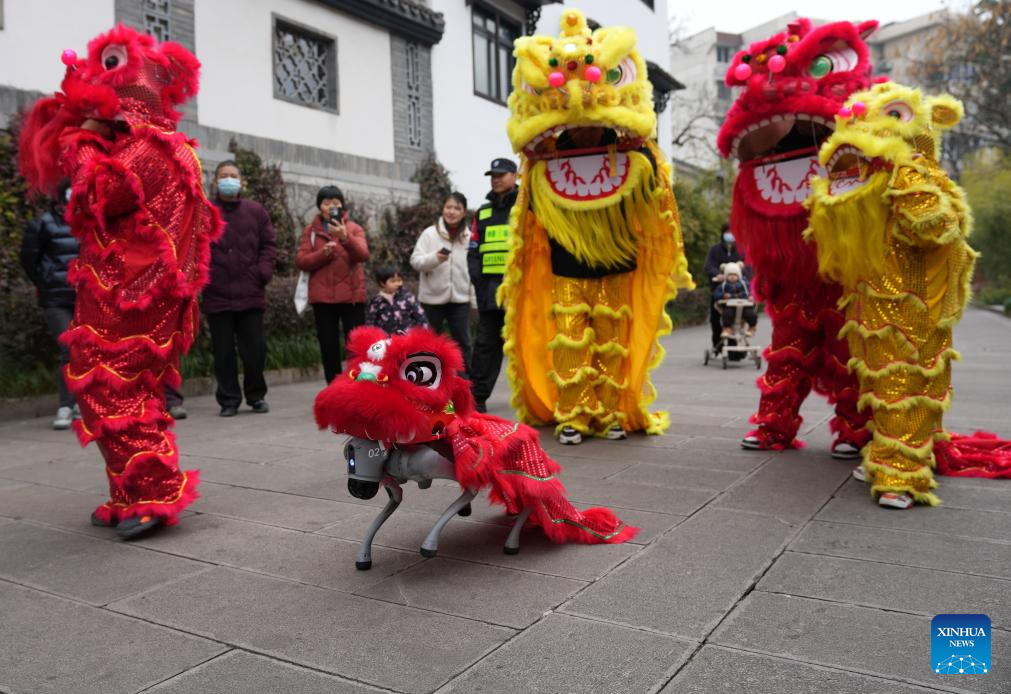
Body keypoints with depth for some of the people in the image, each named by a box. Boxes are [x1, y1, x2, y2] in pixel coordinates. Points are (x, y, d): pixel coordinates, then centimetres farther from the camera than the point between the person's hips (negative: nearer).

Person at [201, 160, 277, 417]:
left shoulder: (256, 212, 9)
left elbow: (269, 245, 9)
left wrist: (263, 272, -3)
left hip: (251, 295, 1)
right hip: (217, 296, 0)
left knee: (255, 348, 4)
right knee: (223, 351, 4)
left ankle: (257, 396, 20)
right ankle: (229, 400, 14)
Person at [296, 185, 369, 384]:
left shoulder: (354, 228, 3)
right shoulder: (311, 230, 8)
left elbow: (363, 255, -15)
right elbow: (301, 261, 0)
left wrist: (345, 237, -32)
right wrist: (323, 253, -17)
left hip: (351, 295, -2)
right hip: (322, 296, 2)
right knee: (328, 345, 6)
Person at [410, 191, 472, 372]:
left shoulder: (469, 236, 2)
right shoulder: (430, 233, -4)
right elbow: (415, 261, -9)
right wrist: (434, 258, -27)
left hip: (460, 297, 2)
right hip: (432, 298, -2)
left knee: (463, 342, 8)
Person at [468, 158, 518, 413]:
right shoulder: (483, 213, 18)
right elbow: (473, 251, 16)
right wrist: (478, 279, 1)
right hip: (490, 289, 4)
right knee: (486, 342, 4)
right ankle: (477, 396, 8)